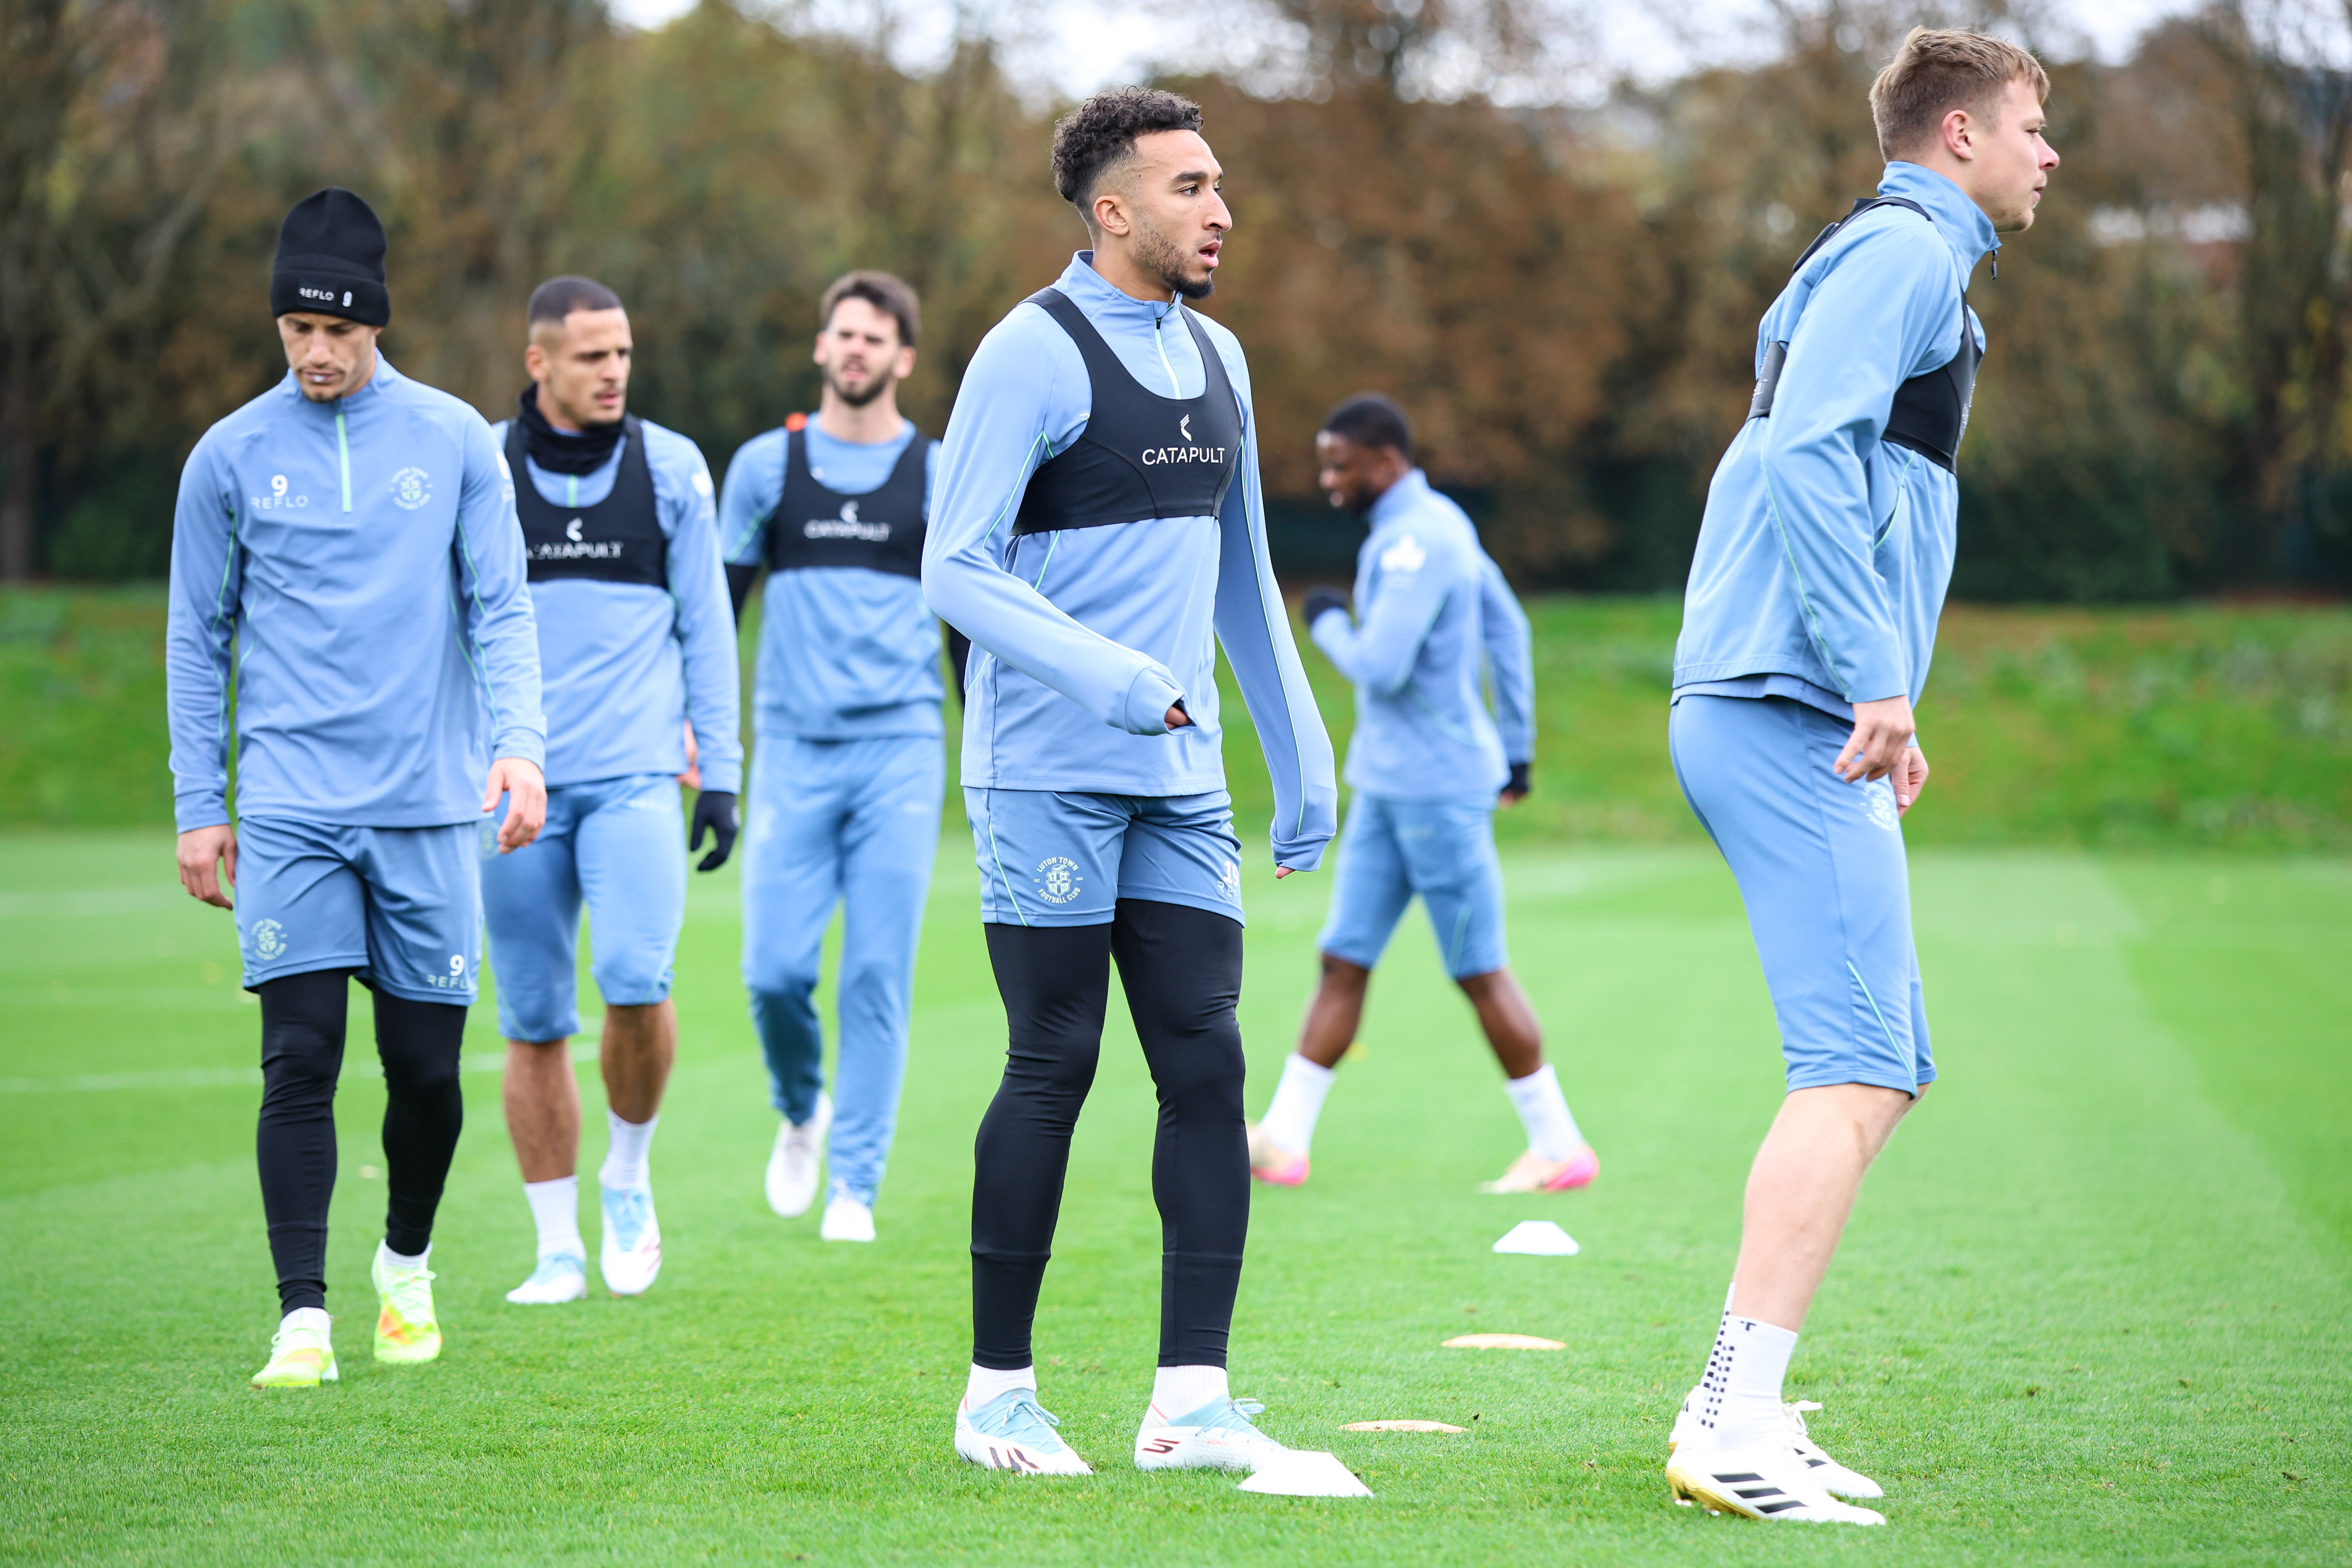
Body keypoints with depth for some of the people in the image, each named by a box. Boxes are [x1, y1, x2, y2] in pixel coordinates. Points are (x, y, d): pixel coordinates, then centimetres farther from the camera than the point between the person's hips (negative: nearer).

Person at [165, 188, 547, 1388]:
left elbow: (501, 610, 4)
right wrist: (197, 806, 4)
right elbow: (197, 641, 9)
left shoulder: (454, 441, 4)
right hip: (289, 806, -1)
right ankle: (303, 1318, -5)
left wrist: (519, 743, -12)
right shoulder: (231, 456, 4)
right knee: (301, 1064, -9)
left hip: (428, 806, 1)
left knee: (427, 1069, 6)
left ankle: (407, 1266, 30)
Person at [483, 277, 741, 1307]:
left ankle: (628, 1176, 6)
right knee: (533, 1021, 1)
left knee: (635, 982, -19)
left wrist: (720, 772, 5)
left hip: (635, 777, -1)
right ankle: (559, 1249, 11)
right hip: (517, 785, 1)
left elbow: (704, 628, 10)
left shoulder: (670, 469, 5)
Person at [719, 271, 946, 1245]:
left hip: (901, 750, 0)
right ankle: (801, 1113, 24)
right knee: (775, 969, -6)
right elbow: (718, 601, 12)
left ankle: (855, 1187, 3)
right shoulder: (766, 464, 7)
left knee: (878, 976, -4)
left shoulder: (941, 476, 6)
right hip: (792, 750, 1)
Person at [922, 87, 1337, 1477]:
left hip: (1181, 783, 7)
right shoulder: (1033, 355, -9)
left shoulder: (1215, 358, 15)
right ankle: (999, 1392, 9)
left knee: (1206, 1062, -1)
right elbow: (957, 571, -14)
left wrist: (1301, 753, 21)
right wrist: (1099, 672, -27)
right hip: (1049, 775, -7)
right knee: (1056, 1067, -3)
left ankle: (1190, 1403, 0)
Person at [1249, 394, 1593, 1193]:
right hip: (1388, 787, 10)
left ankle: (1559, 1147, 7)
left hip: (1438, 789, -10)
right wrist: (1516, 746, 23)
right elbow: (1508, 628, 21)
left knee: (1481, 972, -2)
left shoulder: (1418, 541, -18)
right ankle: (1283, 1141, 6)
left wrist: (1328, 623, -6)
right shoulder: (1438, 525, 14)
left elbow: (1381, 668, -25)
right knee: (1343, 960, 6)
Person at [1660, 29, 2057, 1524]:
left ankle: (1740, 1406, 12)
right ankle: (1733, 1429, -20)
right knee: (1857, 1073, -16)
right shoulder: (1905, 252, -6)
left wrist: (1879, 708, 22)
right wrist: (1879, 675, -22)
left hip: (1772, 714, 11)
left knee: (1880, 1068, 12)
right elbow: (1808, 450, -20)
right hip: (1795, 718, -11)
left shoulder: (1900, 259, 25)